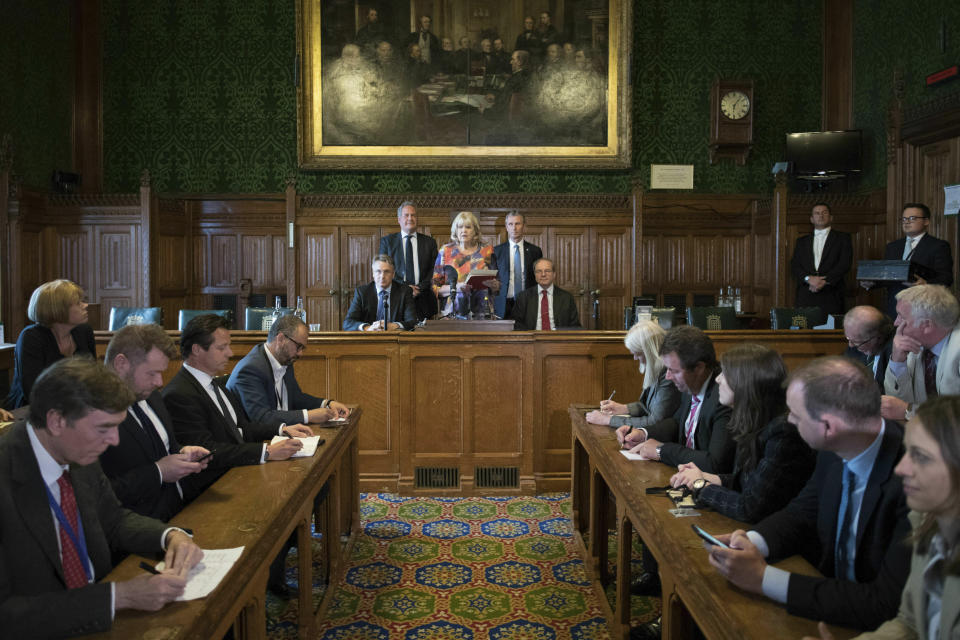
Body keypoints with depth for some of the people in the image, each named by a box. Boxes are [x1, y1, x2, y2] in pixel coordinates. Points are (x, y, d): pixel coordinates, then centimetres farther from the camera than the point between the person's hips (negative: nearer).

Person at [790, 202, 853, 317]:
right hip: (805, 296, 2)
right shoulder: (802, 241, 20)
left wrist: (825, 281, -12)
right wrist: (809, 278, -11)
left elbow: (845, 263, 0)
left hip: (831, 295, -2)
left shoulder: (842, 238, 12)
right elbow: (795, 265, 8)